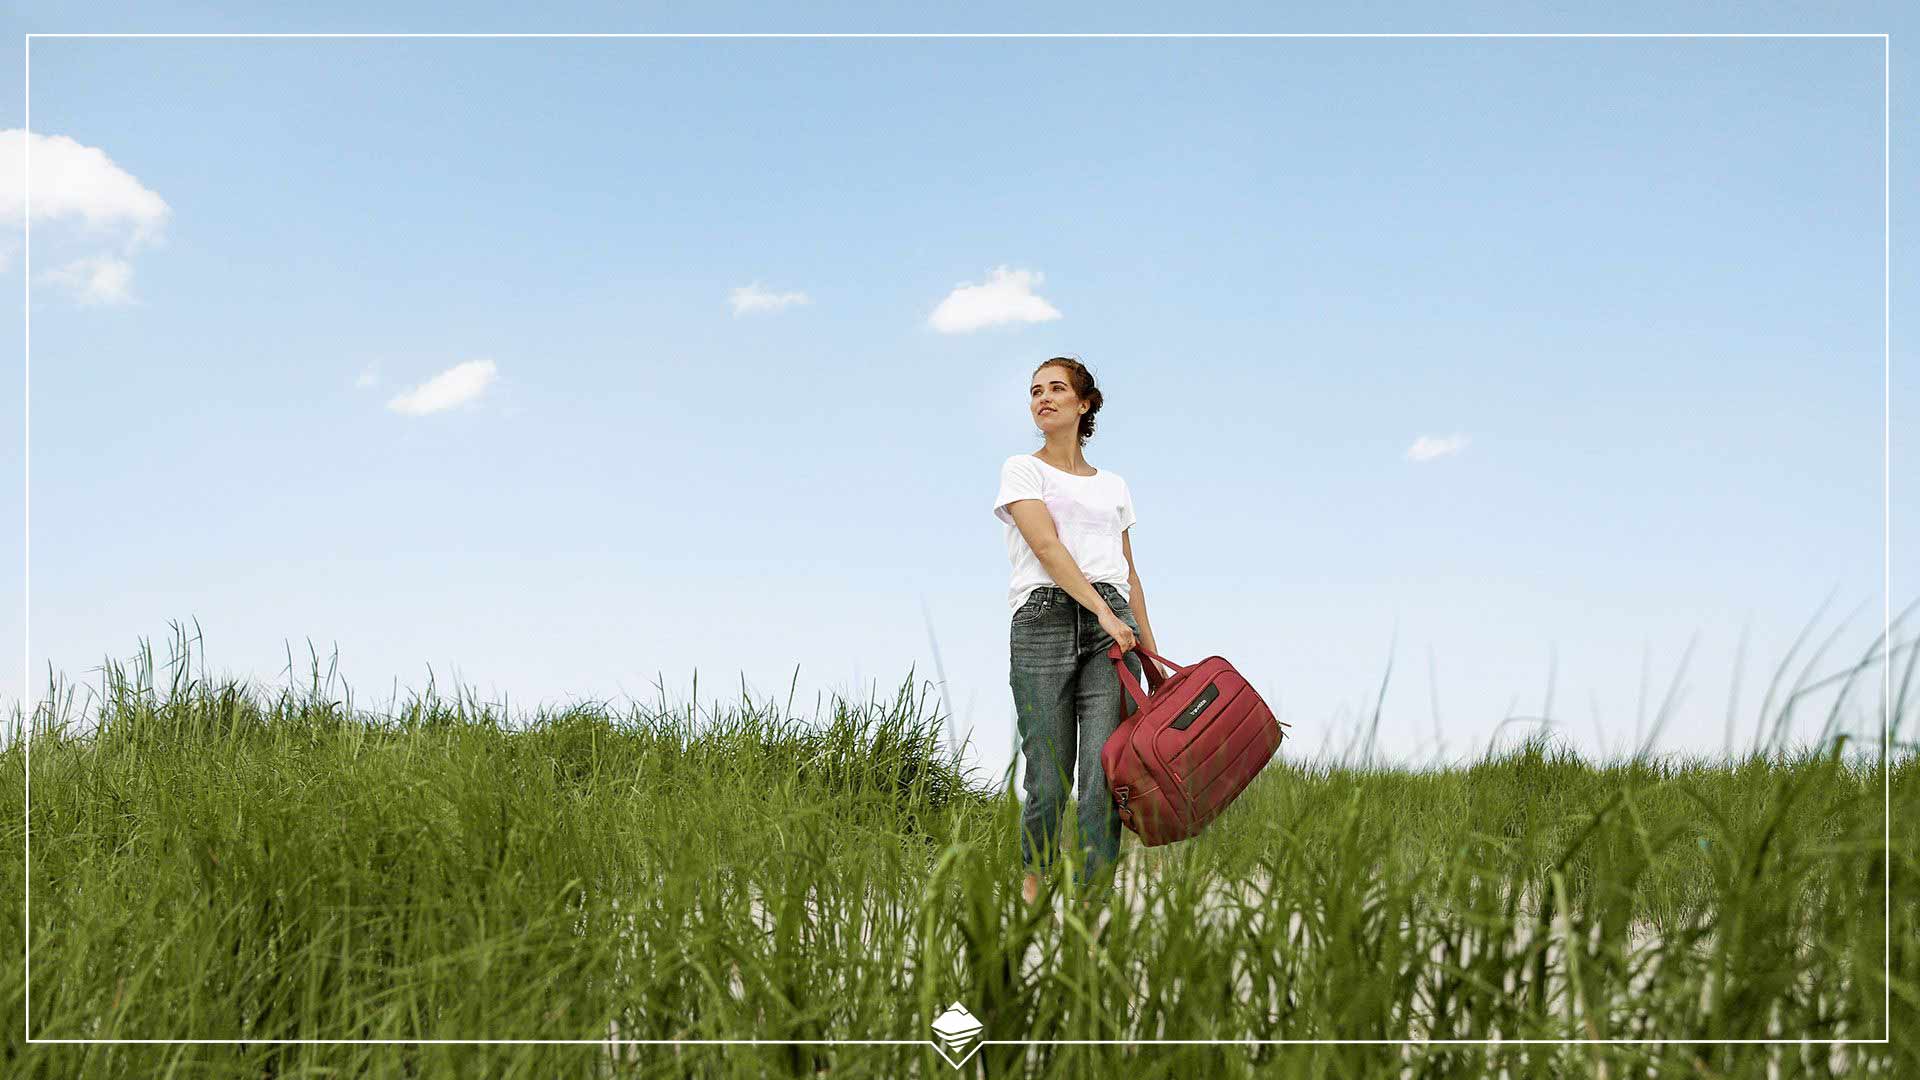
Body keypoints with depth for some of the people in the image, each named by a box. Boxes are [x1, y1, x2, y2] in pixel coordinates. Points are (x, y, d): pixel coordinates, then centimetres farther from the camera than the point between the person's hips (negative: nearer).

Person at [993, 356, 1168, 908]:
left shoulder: (1113, 485, 22)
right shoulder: (1022, 470, 9)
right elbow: (1047, 548, -6)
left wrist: (1152, 654, 18)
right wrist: (1103, 611, -16)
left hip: (1112, 624, 3)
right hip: (1045, 618, -3)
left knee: (1105, 778, -9)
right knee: (1049, 782, -4)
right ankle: (1032, 893, 18)